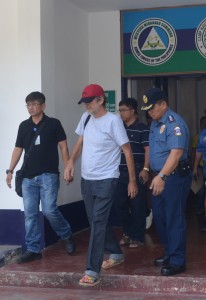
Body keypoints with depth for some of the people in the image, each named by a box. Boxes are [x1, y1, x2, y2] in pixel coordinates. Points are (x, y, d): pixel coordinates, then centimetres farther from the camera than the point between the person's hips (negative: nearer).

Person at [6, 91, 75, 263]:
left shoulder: (53, 124, -1)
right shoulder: (24, 126, 11)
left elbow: (63, 147, 0)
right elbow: (18, 149, 14)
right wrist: (10, 170, 7)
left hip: (48, 175, -4)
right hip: (28, 177, 4)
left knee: (49, 210, -11)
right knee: (30, 214, 2)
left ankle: (67, 236, 15)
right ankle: (33, 249, 9)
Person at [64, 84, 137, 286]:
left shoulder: (113, 120, -14)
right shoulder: (86, 117, 6)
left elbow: (127, 150, -10)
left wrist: (132, 180, -9)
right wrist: (70, 162, -1)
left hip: (106, 180, -7)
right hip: (86, 179, 7)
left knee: (97, 223, -11)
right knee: (96, 222, 17)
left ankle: (92, 270, -10)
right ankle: (116, 254, 37)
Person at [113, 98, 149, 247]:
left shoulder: (142, 128, -5)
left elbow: (148, 150, -10)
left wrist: (145, 169, -18)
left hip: (137, 172, -6)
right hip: (121, 172, 6)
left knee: (137, 206, 0)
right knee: (119, 204, 8)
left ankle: (138, 237, 10)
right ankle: (128, 232, 25)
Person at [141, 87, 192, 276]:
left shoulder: (174, 123, -17)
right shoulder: (155, 123, 13)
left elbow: (176, 153, -26)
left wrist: (162, 176, -32)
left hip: (175, 177, -9)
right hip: (159, 177, 10)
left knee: (174, 219, -4)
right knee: (160, 217, 15)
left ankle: (177, 261, 5)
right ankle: (169, 253, 29)